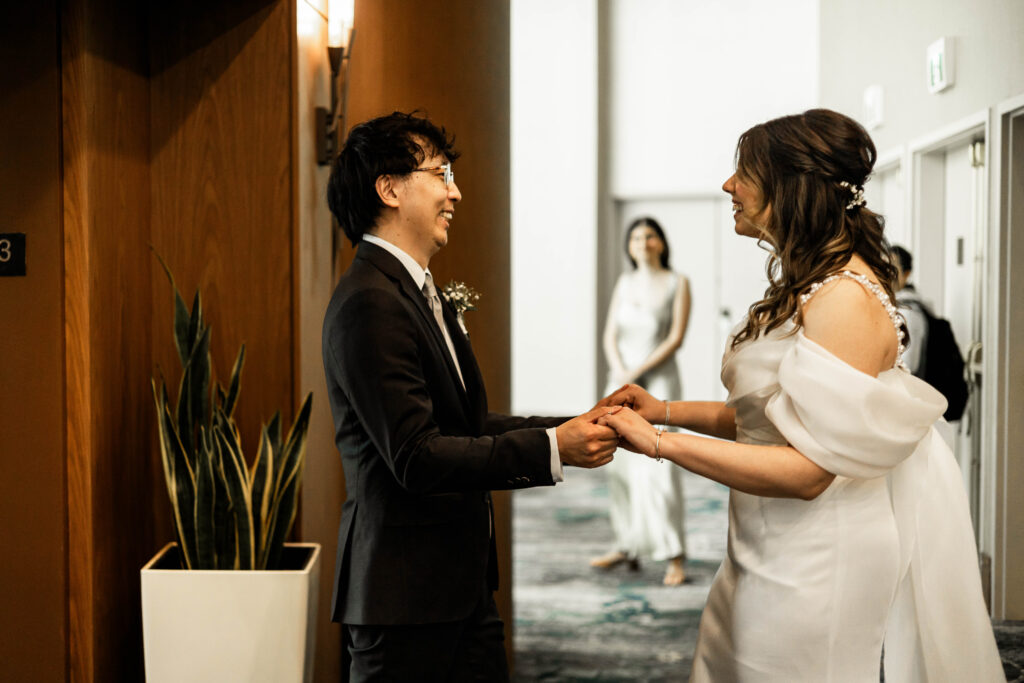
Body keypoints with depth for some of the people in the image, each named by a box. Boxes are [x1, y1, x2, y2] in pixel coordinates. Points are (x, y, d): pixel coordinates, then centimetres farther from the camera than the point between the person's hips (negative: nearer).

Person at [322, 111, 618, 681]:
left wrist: (575, 426, 3)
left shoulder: (421, 293, 14)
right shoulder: (370, 303, -18)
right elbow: (416, 457, -23)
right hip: (406, 595, -9)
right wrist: (552, 450, -23)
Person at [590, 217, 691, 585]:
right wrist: (618, 369, -8)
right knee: (619, 464, 5)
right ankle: (628, 546, 15)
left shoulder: (677, 283, 1)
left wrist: (638, 371, -13)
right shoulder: (624, 283, 13)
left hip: (659, 379, -5)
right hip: (621, 383, 5)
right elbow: (610, 335, 10)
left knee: (659, 464, -13)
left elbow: (676, 337, -7)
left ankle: (674, 557, -12)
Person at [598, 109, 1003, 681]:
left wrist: (661, 444, -23)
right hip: (771, 551, 9)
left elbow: (807, 471, -25)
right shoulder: (803, 286, 8)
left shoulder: (846, 299, -22)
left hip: (815, 565, -9)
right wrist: (664, 410, 5)